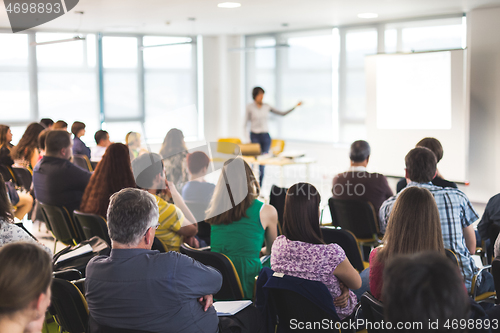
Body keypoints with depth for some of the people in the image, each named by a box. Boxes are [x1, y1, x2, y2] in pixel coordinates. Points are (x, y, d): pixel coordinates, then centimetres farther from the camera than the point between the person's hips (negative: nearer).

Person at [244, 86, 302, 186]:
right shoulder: (250, 107, -3)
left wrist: (295, 107, 1)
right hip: (255, 136, -4)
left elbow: (282, 113, 11)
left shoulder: (267, 107, 7)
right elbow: (245, 123, -1)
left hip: (266, 136, 4)